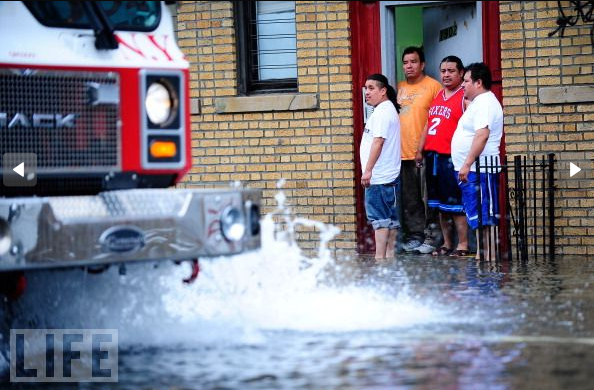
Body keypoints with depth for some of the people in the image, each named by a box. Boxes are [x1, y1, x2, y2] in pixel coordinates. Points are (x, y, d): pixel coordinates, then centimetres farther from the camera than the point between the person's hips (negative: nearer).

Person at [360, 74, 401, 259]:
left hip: (380, 176, -11)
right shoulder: (385, 110, 20)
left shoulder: (383, 112, -13)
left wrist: (368, 169, -23)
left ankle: (379, 257, -14)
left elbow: (378, 141, -21)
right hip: (388, 175, 11)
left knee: (379, 218, -11)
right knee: (390, 218, 11)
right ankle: (390, 254, 15)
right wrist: (369, 170, 22)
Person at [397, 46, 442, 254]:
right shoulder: (399, 88, 14)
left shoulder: (433, 86, -4)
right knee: (409, 199, 8)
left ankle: (431, 237, 2)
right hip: (403, 152, 6)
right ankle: (415, 235, 14)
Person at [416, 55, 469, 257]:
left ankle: (462, 245, -1)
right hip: (433, 156, 8)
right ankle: (447, 244, 20)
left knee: (455, 204, -6)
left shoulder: (464, 97, -8)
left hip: (451, 158, -8)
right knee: (440, 205, 12)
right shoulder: (438, 95, 17)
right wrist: (421, 150, 18)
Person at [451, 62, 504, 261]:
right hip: (471, 170, 11)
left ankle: (489, 255, -11)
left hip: (479, 168, -11)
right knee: (478, 215, 13)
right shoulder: (478, 102, 21)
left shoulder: (484, 103, -14)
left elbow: (482, 134, -26)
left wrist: (467, 164, -29)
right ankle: (481, 254, 17)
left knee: (484, 215, -11)